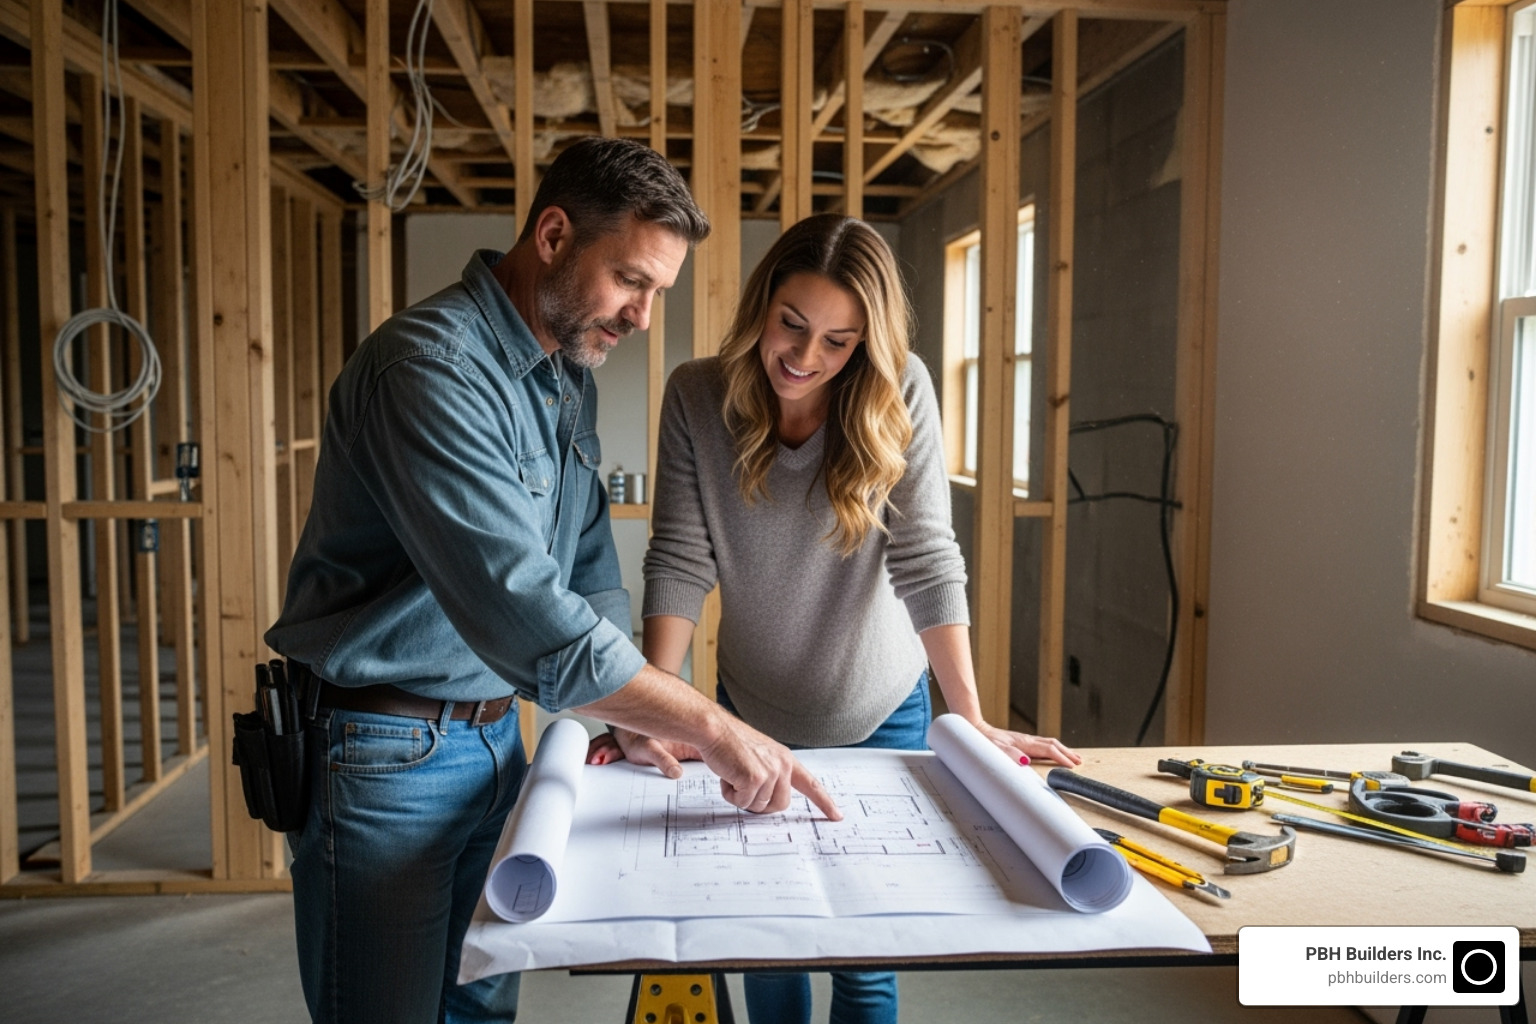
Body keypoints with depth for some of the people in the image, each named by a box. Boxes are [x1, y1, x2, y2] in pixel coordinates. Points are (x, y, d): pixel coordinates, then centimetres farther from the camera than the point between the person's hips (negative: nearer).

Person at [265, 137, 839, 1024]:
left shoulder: (571, 376, 6)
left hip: (495, 737, 8)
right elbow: (519, 605, -33)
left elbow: (586, 560, 14)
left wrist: (634, 714, 4)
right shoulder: (433, 366, -24)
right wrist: (712, 729, -30)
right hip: (386, 754, -8)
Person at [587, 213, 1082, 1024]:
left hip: (881, 714, -1)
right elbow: (680, 561, -17)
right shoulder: (696, 395, -13)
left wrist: (971, 719, -24)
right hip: (750, 714, 1)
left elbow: (925, 558, -19)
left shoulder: (899, 393, -16)